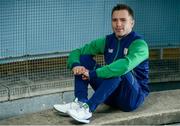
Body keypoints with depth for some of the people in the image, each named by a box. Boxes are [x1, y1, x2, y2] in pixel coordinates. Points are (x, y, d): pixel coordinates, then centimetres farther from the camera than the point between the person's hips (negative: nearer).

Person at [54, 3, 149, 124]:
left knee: (121, 70, -36)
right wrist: (75, 65, -18)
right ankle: (80, 102, -22)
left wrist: (93, 74, -34)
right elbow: (76, 52, 6)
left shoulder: (139, 44, -15)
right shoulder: (107, 41, 5)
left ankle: (88, 109, -37)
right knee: (84, 58, -4)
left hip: (133, 96, -6)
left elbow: (125, 65, -36)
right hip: (111, 95, 6)